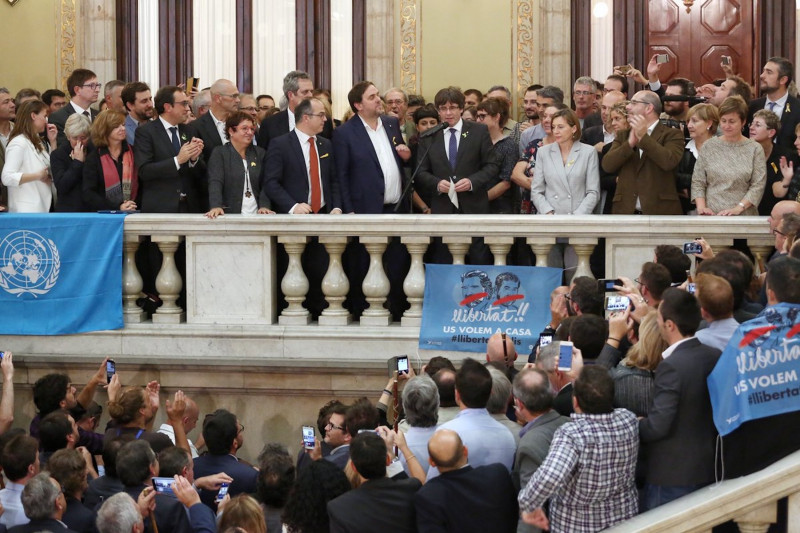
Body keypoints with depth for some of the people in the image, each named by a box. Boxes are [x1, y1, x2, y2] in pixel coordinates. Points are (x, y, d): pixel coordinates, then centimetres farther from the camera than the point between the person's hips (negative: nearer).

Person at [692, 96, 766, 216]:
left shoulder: (755, 149, 2)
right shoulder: (709, 146, 9)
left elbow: (758, 186, -4)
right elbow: (697, 182, 7)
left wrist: (738, 208, -14)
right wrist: (701, 207, -7)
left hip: (743, 216, -2)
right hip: (711, 215, 2)